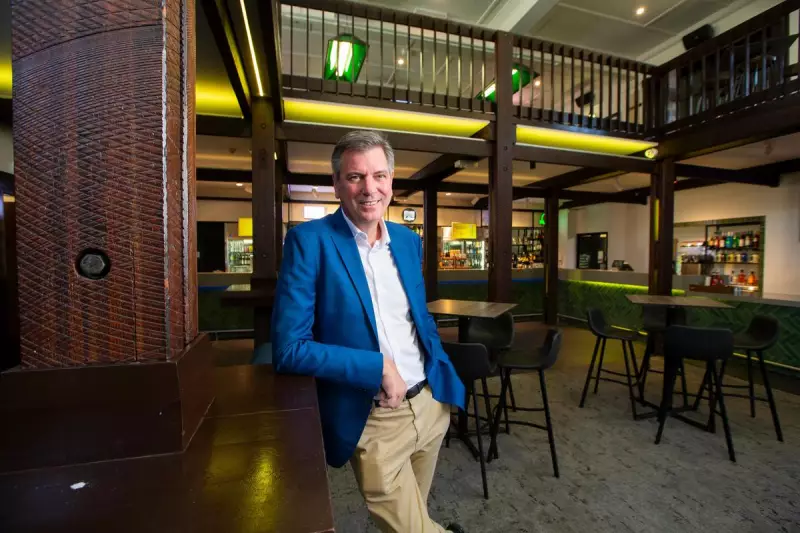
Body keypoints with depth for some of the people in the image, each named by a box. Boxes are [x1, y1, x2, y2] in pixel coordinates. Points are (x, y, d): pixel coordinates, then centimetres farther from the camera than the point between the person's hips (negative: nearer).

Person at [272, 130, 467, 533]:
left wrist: (444, 376, 5)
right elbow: (288, 348, -19)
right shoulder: (309, 241, -15)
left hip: (431, 403, 6)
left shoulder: (408, 240, 3)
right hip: (372, 422, -5)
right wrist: (378, 367, -20)